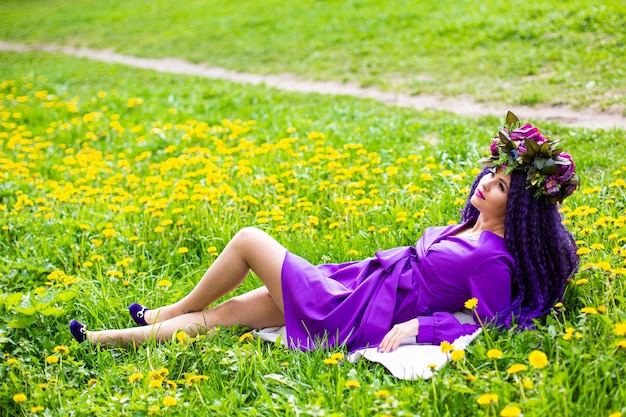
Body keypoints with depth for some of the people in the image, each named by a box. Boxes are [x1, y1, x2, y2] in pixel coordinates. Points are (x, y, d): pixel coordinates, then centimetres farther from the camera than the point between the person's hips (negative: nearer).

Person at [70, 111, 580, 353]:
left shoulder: (494, 259, -18)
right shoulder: (472, 228, 8)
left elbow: (494, 328, -20)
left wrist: (418, 324, -21)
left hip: (350, 314, -8)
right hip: (355, 285, 8)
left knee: (249, 239, -3)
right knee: (224, 313, 7)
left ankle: (178, 309, 21)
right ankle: (104, 339, 18)